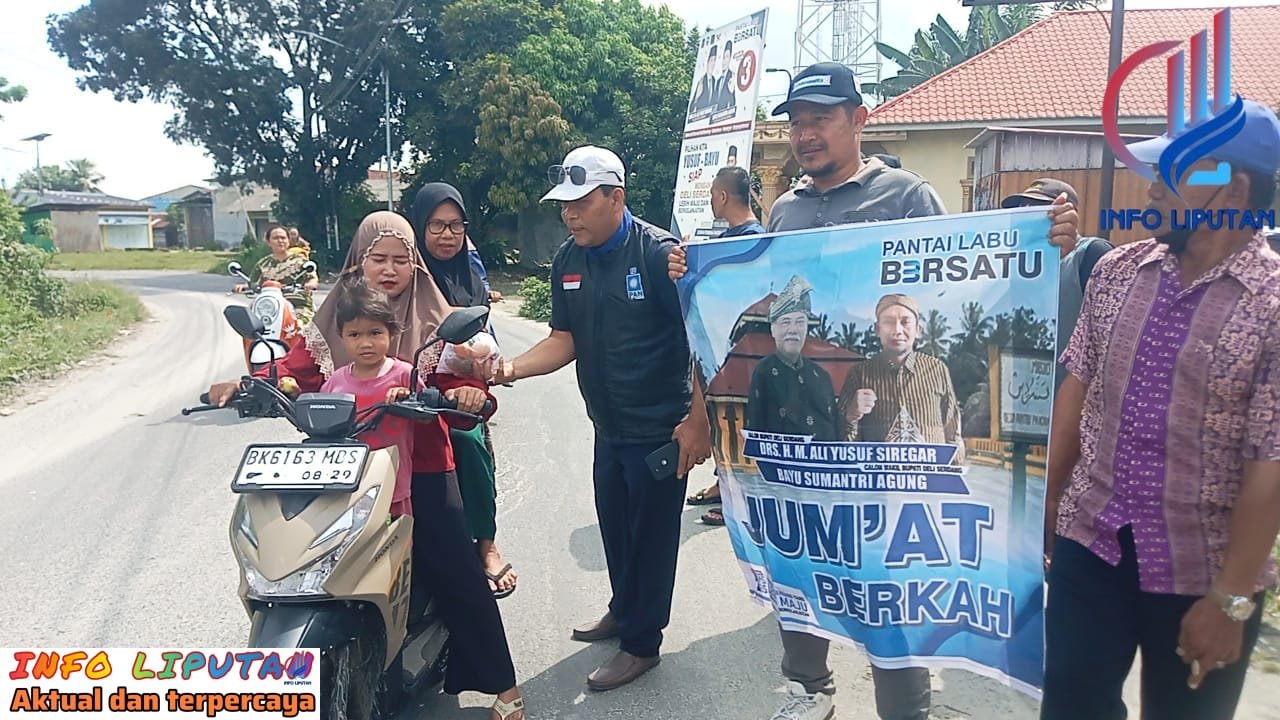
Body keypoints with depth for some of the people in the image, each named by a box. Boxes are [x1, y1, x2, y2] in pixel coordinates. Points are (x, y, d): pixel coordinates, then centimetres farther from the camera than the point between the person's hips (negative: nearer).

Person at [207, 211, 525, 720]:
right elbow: (298, 367, -1)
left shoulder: (433, 320, 3)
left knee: (459, 575, -1)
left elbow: (456, 382, -6)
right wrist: (246, 385, -19)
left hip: (421, 468, -1)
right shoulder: (334, 316, 8)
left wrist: (470, 392, -29)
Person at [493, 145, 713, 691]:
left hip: (661, 428, -6)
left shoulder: (659, 253, -16)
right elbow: (565, 339, 6)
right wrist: (510, 368, -11)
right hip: (609, 426, 7)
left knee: (651, 534, 5)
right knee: (614, 526, 20)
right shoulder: (567, 261, 4)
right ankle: (623, 610, 42)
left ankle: (641, 641, 22)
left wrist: (699, 419, -19)